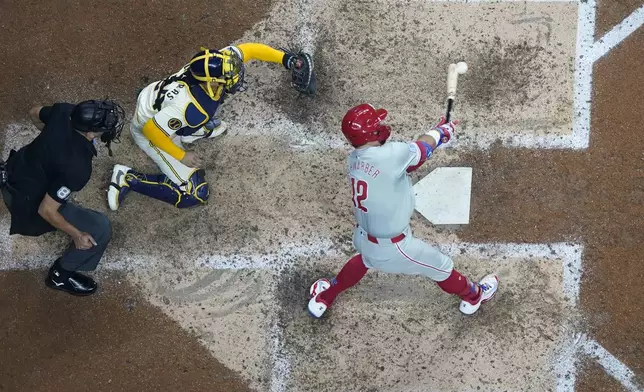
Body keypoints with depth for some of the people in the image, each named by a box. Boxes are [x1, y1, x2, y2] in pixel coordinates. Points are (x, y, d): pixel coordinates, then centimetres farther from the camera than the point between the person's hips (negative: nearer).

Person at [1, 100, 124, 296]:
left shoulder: (64, 111, -19)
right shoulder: (76, 168, -37)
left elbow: (34, 113, 5)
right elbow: (46, 210, -29)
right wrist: (77, 235, -14)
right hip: (26, 202, -7)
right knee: (100, 229, -7)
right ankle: (60, 275, 14)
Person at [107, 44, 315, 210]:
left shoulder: (215, 64, -24)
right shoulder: (190, 108, -42)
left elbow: (249, 49, -10)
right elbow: (151, 128, -34)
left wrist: (286, 58, -14)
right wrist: (181, 156, -22)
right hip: (151, 129, -8)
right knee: (194, 194, -9)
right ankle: (128, 179, -3)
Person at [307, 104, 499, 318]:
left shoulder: (354, 159, -7)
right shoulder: (389, 155, -31)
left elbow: (406, 160, 1)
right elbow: (420, 150, -11)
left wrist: (437, 134, -4)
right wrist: (440, 131, 10)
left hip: (363, 237, 7)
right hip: (392, 248, -7)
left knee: (365, 258, 41)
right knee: (441, 266, 19)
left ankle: (324, 297, 55)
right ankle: (474, 295, 46)